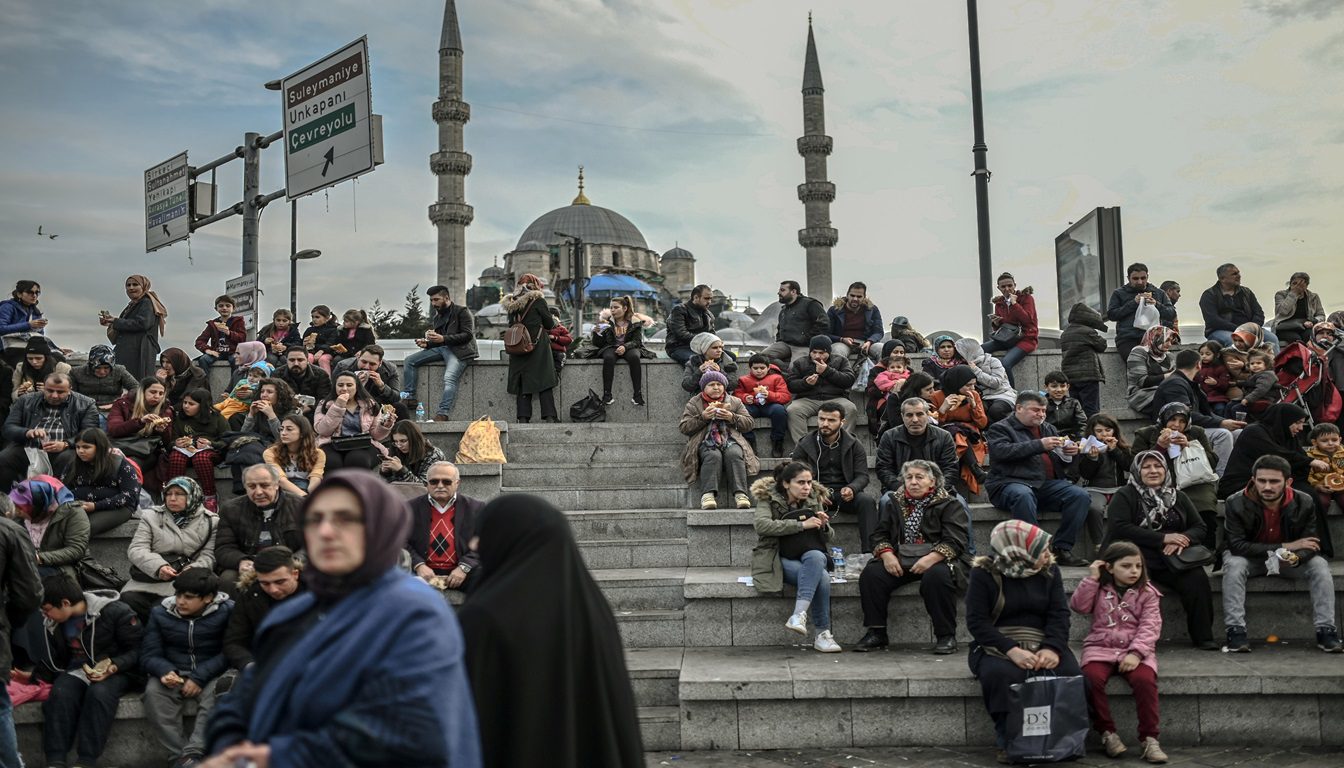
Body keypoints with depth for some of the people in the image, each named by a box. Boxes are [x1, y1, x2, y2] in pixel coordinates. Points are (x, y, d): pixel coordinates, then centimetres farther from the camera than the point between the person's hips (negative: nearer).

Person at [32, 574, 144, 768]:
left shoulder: (115, 612, -15)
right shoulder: (52, 624, 5)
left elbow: (138, 649, -12)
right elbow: (55, 660, 15)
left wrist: (114, 667, -26)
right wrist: (33, 675, 0)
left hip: (117, 670, -5)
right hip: (78, 670, 5)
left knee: (99, 693, -36)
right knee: (60, 694, -28)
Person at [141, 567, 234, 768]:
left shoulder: (227, 611, -9)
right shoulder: (160, 613, 2)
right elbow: (149, 655, 0)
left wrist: (200, 677, -23)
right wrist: (165, 671, -23)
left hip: (210, 675, -2)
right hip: (173, 674, 3)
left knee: (216, 692, -35)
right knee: (153, 691, -29)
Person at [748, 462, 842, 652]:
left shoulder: (815, 500, 10)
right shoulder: (769, 498, -2)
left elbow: (830, 538, 14)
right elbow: (761, 524, -23)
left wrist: (824, 526, -11)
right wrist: (802, 524, -24)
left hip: (812, 556, 4)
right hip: (780, 559, -4)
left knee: (816, 557, -35)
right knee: (821, 577, -32)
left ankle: (799, 615, -41)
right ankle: (823, 634, -30)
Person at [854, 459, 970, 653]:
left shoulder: (949, 505, 3)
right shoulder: (897, 504, 18)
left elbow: (956, 540, -10)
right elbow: (880, 534, 15)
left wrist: (931, 558, -26)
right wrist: (886, 554, -8)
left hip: (937, 560, -4)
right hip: (901, 561, 4)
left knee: (936, 576, -38)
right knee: (871, 573, -20)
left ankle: (946, 636, -24)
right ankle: (876, 633, -12)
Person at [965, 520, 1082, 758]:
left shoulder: (1049, 570, 6)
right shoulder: (984, 573, -7)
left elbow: (1059, 614, -2)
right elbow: (977, 622, -13)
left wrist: (1052, 648, -23)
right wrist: (1011, 650, -27)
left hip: (1041, 646, 3)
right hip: (996, 647, -3)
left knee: (1071, 674, -27)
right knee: (1001, 674, -37)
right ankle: (1008, 742, -18)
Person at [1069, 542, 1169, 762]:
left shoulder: (1147, 593, 5)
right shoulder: (1099, 589, 9)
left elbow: (1149, 627, -5)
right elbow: (1078, 606, -5)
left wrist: (1136, 653, -20)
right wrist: (1091, 579, -8)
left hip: (1135, 650, 0)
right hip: (1100, 648, 0)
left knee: (1145, 679, -31)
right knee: (1092, 678, -31)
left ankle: (1149, 738, -20)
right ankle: (1107, 732, -15)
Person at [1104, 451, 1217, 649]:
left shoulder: (1177, 497, 21)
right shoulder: (1124, 496, 6)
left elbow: (1200, 528, 17)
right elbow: (1119, 528, -10)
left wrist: (1182, 540, -8)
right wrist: (1163, 538, -13)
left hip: (1171, 558, 4)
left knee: (1197, 579, -26)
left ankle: (1203, 637, -16)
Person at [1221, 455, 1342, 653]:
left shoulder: (1304, 503, -15)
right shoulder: (1236, 503, -23)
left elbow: (1310, 544, -13)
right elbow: (1236, 545, -26)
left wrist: (1295, 557, -40)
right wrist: (1284, 547, -29)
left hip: (1289, 560, 2)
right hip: (1249, 558, -2)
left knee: (1320, 565, -22)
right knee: (1234, 565, -34)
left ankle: (1326, 630, -20)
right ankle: (1235, 630, -35)